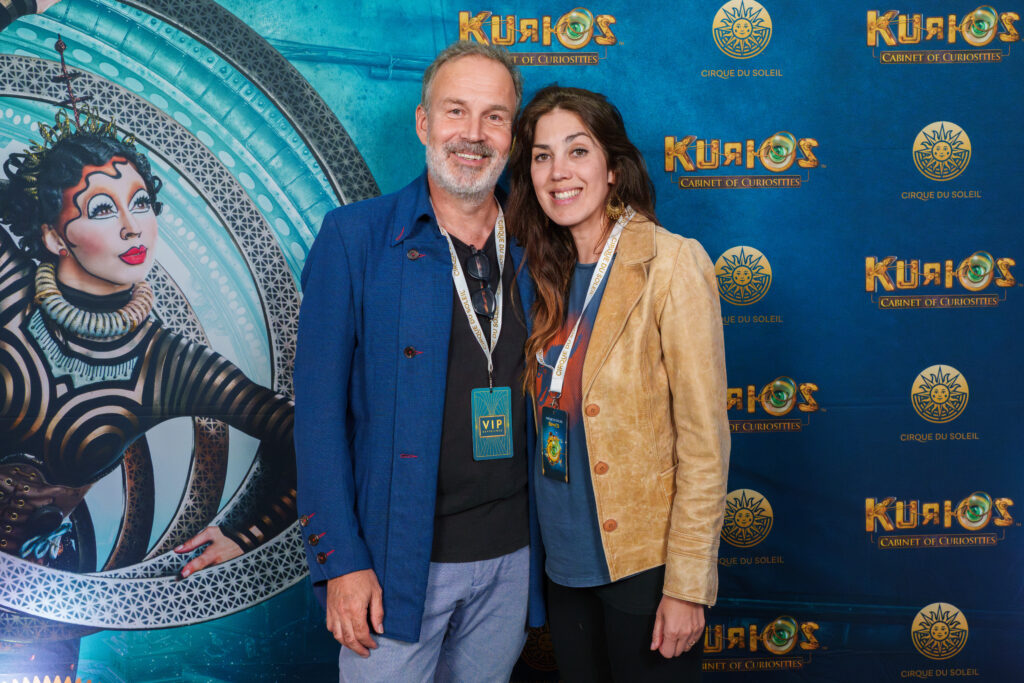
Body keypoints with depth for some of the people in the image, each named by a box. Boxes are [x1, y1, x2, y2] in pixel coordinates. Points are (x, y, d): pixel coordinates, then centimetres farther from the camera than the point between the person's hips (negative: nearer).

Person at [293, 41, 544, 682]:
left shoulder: (532, 250, 5)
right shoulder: (355, 237, -6)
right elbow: (320, 409, -8)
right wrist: (340, 559, -12)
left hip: (512, 557, 4)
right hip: (396, 560, -3)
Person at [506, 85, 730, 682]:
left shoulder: (672, 263, -15)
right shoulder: (548, 273, 4)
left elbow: (704, 439, -16)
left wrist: (688, 586, -16)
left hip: (643, 566, -5)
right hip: (566, 562, 6)